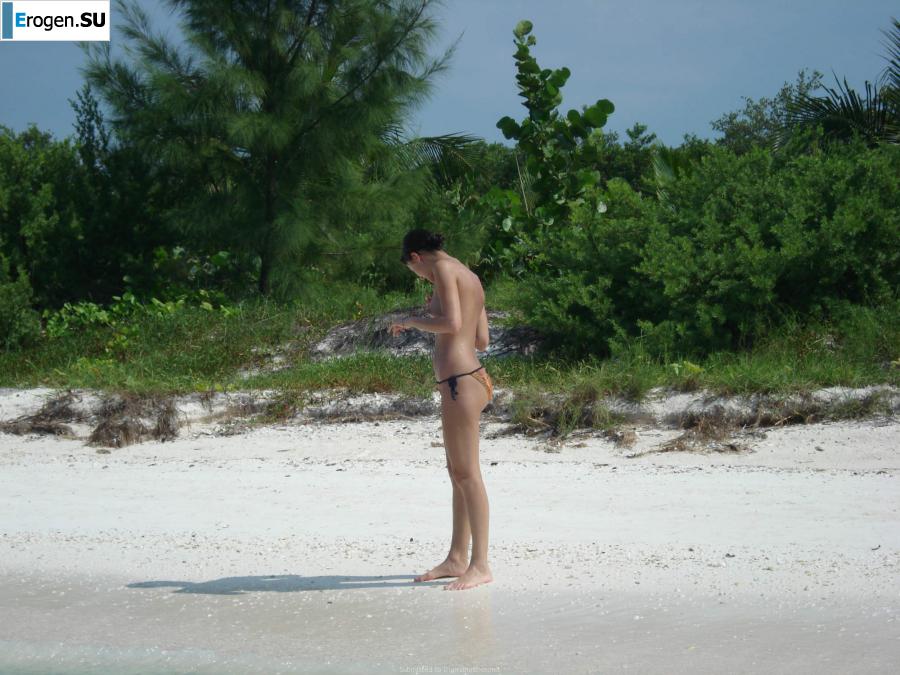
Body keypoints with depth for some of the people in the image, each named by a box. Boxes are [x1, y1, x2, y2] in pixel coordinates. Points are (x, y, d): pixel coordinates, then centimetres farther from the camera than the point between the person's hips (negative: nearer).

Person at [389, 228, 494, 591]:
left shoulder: (444, 269, -7)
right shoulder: (470, 277, 19)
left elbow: (452, 323, -21)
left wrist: (412, 321, -5)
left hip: (459, 380, -10)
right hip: (469, 375, 10)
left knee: (467, 473, -9)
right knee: (458, 473, 15)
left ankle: (481, 565, -8)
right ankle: (457, 558, 22)